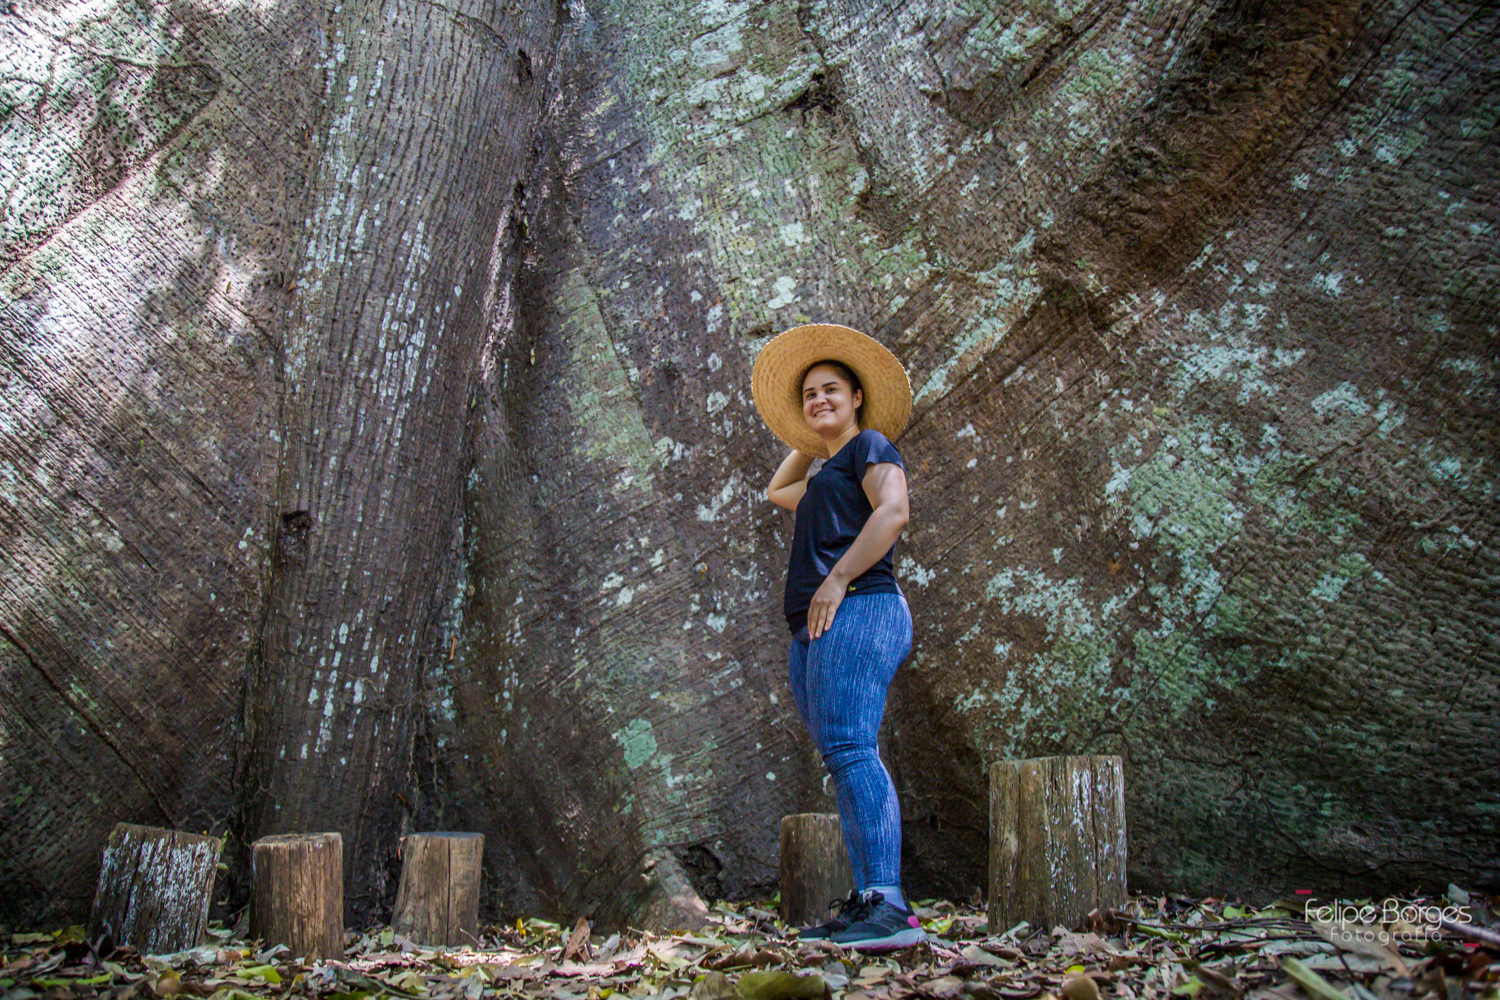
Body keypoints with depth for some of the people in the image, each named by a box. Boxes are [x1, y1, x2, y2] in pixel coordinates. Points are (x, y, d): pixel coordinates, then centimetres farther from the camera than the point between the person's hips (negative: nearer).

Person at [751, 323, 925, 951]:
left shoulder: (869, 445, 5)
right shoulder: (827, 475, 32)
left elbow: (893, 510, -13)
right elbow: (776, 491, 53)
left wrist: (837, 579, -18)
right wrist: (809, 441, 42)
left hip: (857, 612, -10)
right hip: (813, 631, 10)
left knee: (849, 748, -21)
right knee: (845, 760, 1)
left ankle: (888, 906, -27)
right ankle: (865, 903, -1)